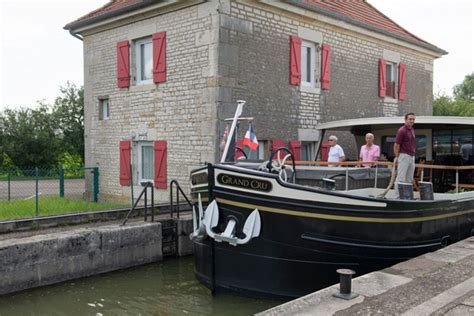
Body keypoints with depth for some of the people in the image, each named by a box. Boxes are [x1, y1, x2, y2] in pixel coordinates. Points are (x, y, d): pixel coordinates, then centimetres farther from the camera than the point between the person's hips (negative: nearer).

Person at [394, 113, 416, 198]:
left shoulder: (412, 130, 14)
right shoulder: (402, 130, -11)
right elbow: (396, 145, -12)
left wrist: (414, 155, 15)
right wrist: (397, 157, -10)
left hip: (412, 157, 9)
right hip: (404, 155, -9)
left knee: (409, 179, 12)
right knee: (401, 178, -8)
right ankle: (397, 197, -6)